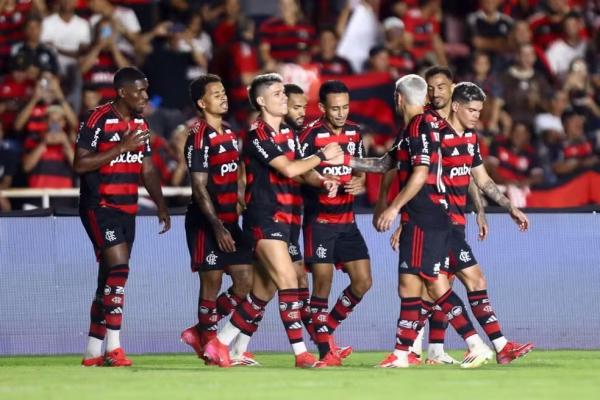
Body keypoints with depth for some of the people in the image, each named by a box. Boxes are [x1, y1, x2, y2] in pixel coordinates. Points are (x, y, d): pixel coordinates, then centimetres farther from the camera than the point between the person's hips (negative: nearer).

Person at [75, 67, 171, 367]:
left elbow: (147, 170, 19)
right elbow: (80, 164, -17)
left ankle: (93, 351, 16)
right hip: (99, 207, -8)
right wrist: (122, 147, -21)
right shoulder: (98, 120, -12)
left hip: (127, 210, 8)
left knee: (110, 278, 9)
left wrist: (161, 206, 9)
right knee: (119, 268, -18)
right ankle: (113, 347, -18)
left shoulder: (140, 124, 13)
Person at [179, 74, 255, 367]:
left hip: (229, 221, 8)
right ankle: (209, 344, 9)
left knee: (246, 282, 5)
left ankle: (198, 333, 16)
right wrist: (218, 227, -20)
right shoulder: (199, 137, -12)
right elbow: (200, 188, -16)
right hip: (206, 224, -8)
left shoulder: (229, 134, 14)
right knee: (212, 282, -3)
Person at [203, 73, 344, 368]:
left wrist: (322, 182, -2)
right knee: (288, 282, -16)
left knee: (263, 292, 10)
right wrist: (322, 157, -12)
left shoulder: (285, 132, 15)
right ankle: (301, 354, -17)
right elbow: (288, 169, -20)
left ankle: (219, 345, 19)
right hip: (263, 219, -9)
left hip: (281, 220, 9)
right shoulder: (258, 134, -12)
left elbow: (300, 171, 18)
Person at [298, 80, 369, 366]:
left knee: (363, 281, 2)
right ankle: (325, 350, -3)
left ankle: (326, 330, 18)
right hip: (319, 221, -6)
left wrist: (359, 185, -5)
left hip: (347, 221, 6)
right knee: (322, 283, -8)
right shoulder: (311, 135, -11)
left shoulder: (354, 133, 8)